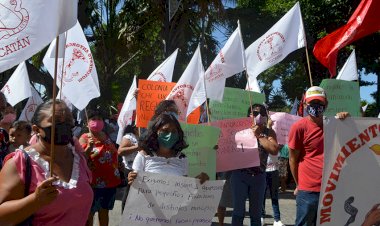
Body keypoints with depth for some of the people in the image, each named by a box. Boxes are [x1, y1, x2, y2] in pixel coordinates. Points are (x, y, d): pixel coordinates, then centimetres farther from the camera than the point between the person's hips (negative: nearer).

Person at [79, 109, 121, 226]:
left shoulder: (106, 137, 8)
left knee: (104, 211, 17)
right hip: (94, 182, -5)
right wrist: (89, 147, -31)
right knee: (89, 213, 5)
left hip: (110, 181, 5)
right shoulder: (84, 138, -9)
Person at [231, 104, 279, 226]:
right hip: (240, 174, -2)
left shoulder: (269, 132, 8)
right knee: (238, 211, 1)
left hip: (259, 176, 2)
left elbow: (274, 150, -9)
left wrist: (259, 135, -8)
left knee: (256, 213, 11)